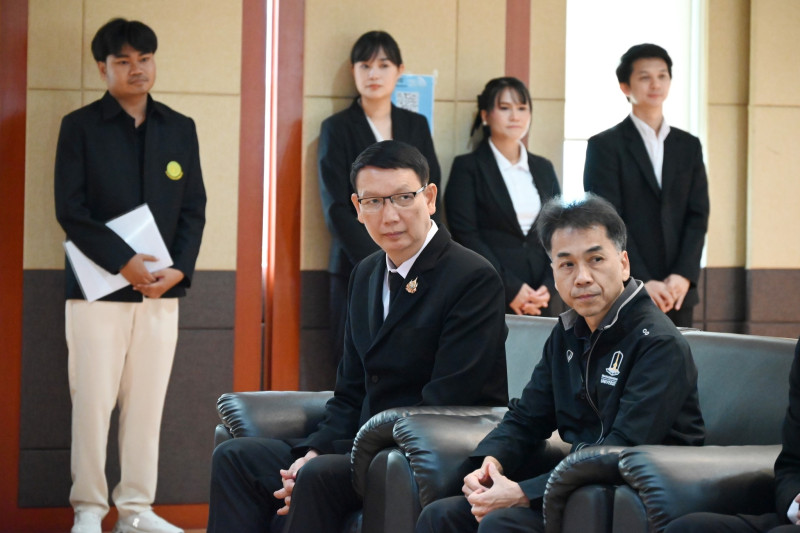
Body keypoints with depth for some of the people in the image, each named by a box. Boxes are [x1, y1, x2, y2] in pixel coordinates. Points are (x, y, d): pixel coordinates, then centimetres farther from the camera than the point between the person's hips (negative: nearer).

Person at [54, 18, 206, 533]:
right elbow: (70, 210, -7)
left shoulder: (180, 129, 12)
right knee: (93, 400, -4)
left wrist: (179, 269, -7)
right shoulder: (80, 127, 1)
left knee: (148, 403, 5)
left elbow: (194, 209, 10)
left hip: (162, 288, 3)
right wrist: (124, 262, -16)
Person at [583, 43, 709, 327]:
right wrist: (642, 282, -15)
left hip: (678, 293, 4)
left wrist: (683, 275, -7)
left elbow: (698, 216, 9)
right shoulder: (604, 146, 2)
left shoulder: (689, 146, 16)